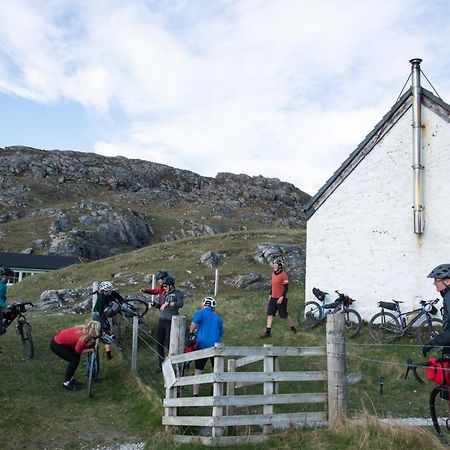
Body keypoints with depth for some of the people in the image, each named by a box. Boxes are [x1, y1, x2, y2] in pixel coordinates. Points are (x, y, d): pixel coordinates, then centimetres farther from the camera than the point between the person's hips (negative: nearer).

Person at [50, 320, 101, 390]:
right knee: (74, 360, -9)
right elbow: (78, 351, -15)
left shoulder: (85, 330, -4)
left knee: (75, 358, 11)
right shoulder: (84, 337, -27)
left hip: (61, 340, 9)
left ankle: (70, 379, 25)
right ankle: (66, 383, 5)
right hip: (56, 345, -9)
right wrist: (91, 349, -13)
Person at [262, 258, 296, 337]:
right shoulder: (273, 274, 9)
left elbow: (286, 287, -17)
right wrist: (270, 294, 19)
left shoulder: (283, 275, -15)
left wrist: (282, 297, -21)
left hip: (281, 299, -8)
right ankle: (268, 332, 4)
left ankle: (293, 328, 24)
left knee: (284, 315, 3)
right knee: (270, 314, 2)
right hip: (273, 298, 8)